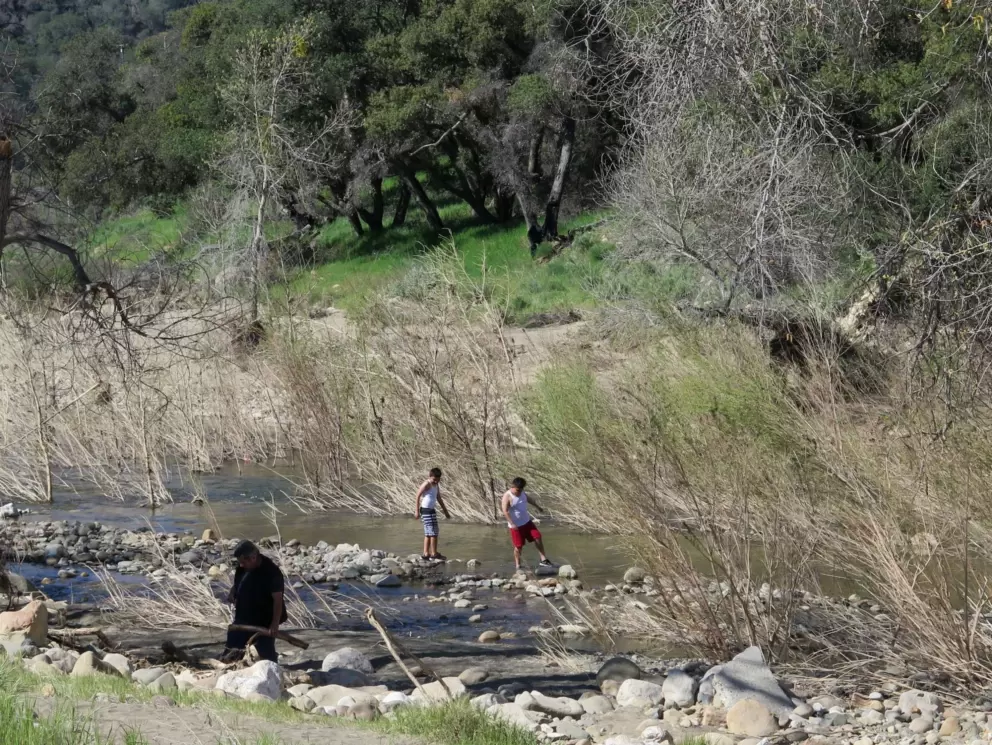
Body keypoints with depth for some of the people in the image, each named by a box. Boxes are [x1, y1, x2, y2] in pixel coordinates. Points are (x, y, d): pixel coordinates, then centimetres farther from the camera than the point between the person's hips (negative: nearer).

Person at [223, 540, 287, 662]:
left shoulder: (272, 572, -23)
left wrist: (275, 624, -27)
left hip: (264, 622, -7)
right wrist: (232, 593, -6)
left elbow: (278, 599, -23)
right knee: (230, 652, 13)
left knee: (267, 652, -4)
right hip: (242, 620, 7)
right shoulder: (242, 568, -1)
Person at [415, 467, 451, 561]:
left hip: (432, 510, 9)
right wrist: (417, 511, -20)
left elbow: (439, 499, 24)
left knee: (428, 533, 11)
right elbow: (418, 496, -16)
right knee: (433, 532, -9)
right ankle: (434, 554, -4)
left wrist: (445, 511, 28)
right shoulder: (427, 484, -13)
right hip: (426, 510, -9)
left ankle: (426, 554, 15)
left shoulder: (436, 485, 13)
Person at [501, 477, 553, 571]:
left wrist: (538, 507, 39)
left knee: (537, 537, 1)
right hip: (516, 526, -7)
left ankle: (543, 560, 7)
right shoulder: (507, 497, -18)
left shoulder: (522, 493, 3)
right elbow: (505, 511, -24)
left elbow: (529, 500, 23)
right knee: (518, 546, 0)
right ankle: (517, 565, 15)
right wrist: (512, 524, -31)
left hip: (527, 522, 7)